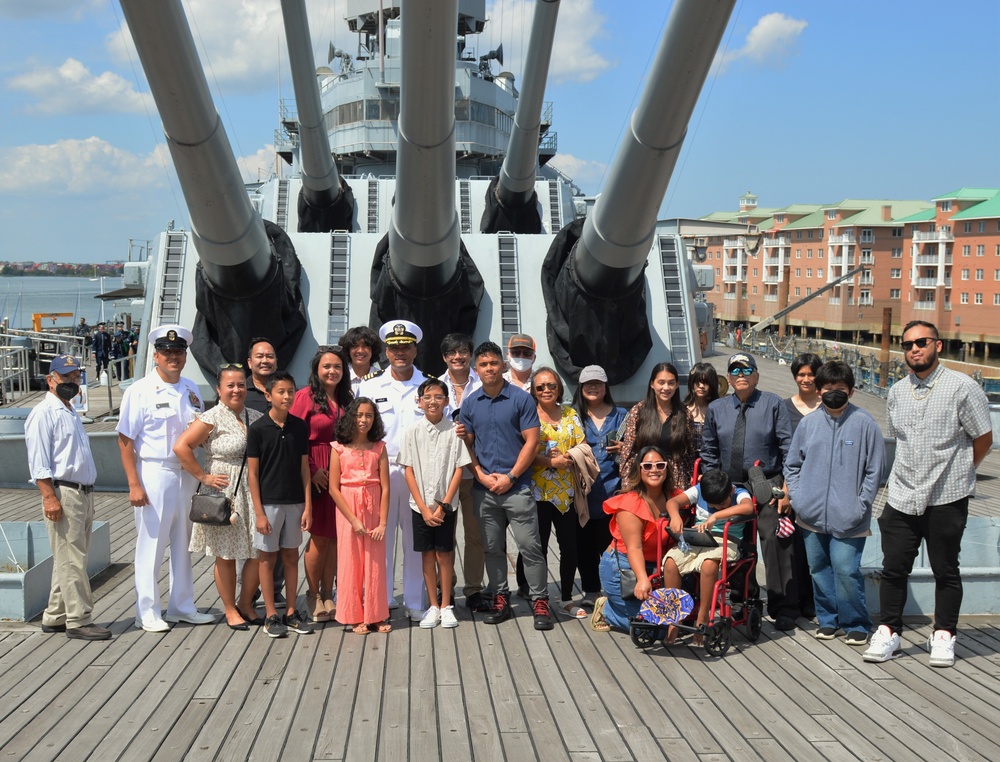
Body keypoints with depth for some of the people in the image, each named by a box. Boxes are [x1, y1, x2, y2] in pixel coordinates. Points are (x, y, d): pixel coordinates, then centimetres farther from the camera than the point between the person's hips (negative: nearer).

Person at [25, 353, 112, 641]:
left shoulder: (70, 412, 21)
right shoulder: (43, 413, -7)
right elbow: (38, 461, -15)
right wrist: (49, 497, -22)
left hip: (84, 493, 9)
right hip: (63, 493, -9)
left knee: (71, 560, 13)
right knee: (71, 560, -8)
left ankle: (54, 617, 21)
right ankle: (78, 620, -4)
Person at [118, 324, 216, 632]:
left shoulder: (191, 390, 10)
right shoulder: (140, 391, -8)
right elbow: (125, 439, -10)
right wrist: (134, 484, -15)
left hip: (187, 473, 6)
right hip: (154, 473, -6)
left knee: (184, 543, 13)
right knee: (151, 544, 1)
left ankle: (182, 606, 25)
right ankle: (147, 612, 13)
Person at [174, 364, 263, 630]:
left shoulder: (256, 418, 9)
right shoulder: (211, 418, -7)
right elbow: (181, 447, -16)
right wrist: (203, 477, -13)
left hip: (254, 491, 5)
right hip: (224, 492, -5)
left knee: (260, 552, 4)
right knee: (226, 555, 4)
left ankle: (246, 603, 24)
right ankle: (230, 610, 18)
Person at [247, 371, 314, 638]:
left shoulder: (300, 427, 3)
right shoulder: (257, 429, -7)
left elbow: (304, 468, 6)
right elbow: (252, 473, -6)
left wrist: (308, 506, 0)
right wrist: (259, 512, -11)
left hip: (295, 503, 3)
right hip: (269, 503, -3)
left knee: (291, 557, 10)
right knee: (267, 558, 4)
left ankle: (291, 613, 19)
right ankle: (271, 616, 12)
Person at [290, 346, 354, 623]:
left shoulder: (345, 399, 14)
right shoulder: (305, 396, -5)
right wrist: (311, 470, -13)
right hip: (315, 474, -5)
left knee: (336, 535, 7)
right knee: (320, 535, -3)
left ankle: (327, 593, 16)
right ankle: (312, 594, 12)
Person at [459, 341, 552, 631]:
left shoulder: (521, 399, -3)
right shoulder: (469, 404, 8)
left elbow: (531, 442, -6)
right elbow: (466, 445, 9)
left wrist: (509, 477, -11)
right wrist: (482, 475, -5)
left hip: (517, 486, -4)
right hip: (484, 489, 4)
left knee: (530, 547, -3)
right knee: (492, 548, 10)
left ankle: (540, 602, 4)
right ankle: (501, 600, 21)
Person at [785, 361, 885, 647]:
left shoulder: (864, 423, -4)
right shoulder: (809, 422, 6)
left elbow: (874, 470, -1)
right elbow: (792, 464, 15)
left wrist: (860, 505, -6)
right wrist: (797, 496, 5)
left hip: (847, 519, -4)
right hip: (812, 516, 4)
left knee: (846, 571, -8)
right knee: (819, 569, 12)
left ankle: (856, 624, 9)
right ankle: (828, 619, 27)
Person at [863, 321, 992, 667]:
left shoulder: (962, 387, -8)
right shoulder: (897, 391, 8)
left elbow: (983, 440, -1)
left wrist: (955, 471, 8)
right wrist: (916, 471, 14)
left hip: (946, 499, -4)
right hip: (902, 497, 4)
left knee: (945, 571, 8)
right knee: (894, 568, 5)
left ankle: (944, 636, 21)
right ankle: (888, 631, 18)